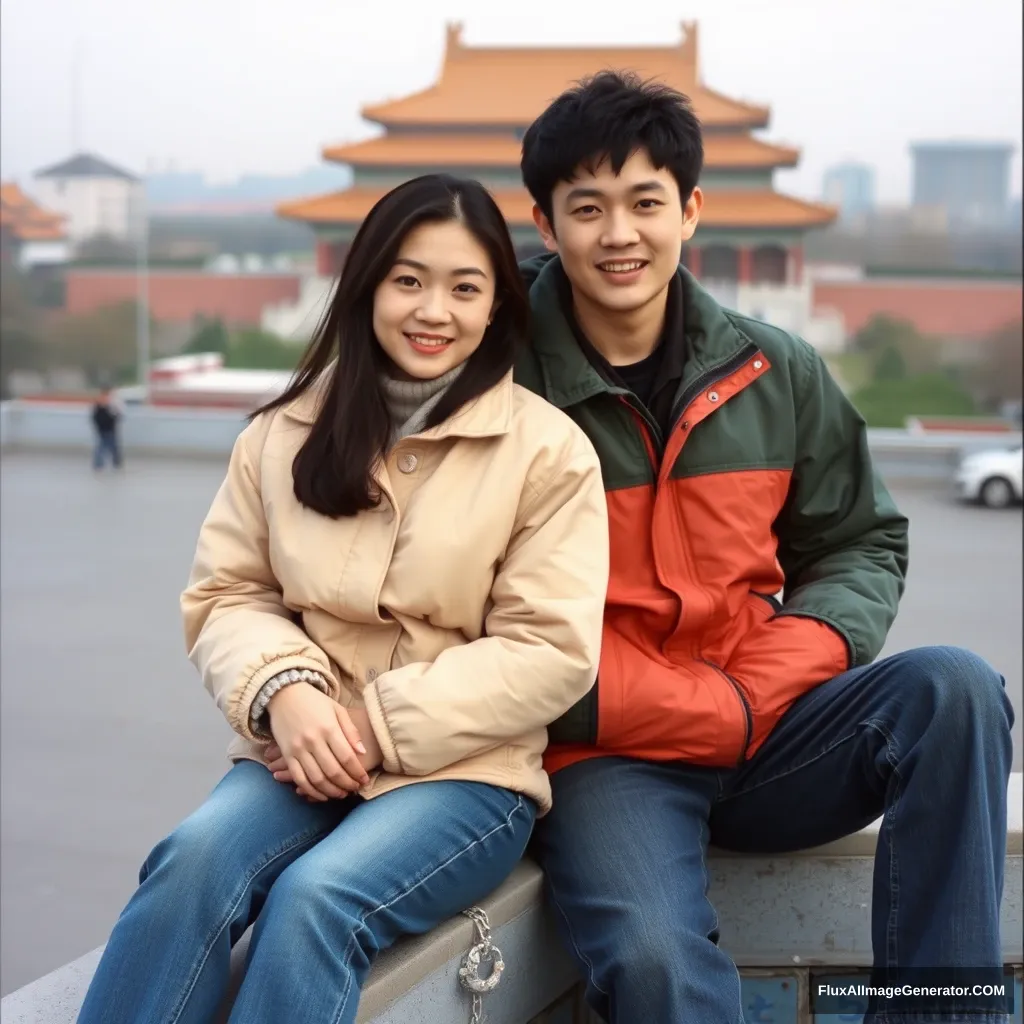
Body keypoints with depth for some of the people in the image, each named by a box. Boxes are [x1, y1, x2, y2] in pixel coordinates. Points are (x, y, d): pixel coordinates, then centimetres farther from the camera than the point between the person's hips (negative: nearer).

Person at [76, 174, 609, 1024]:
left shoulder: (547, 448, -3)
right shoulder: (287, 431, 8)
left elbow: (552, 651, -8)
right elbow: (226, 595, 8)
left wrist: (381, 724, -15)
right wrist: (285, 691, -14)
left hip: (461, 770, -2)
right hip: (303, 754, 3)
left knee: (315, 898, -32)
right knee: (194, 861, -29)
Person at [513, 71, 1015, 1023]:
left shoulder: (776, 372, 7)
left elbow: (863, 543, 14)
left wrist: (778, 675, -7)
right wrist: (715, 711, -13)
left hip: (768, 728, 4)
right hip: (607, 757, -4)